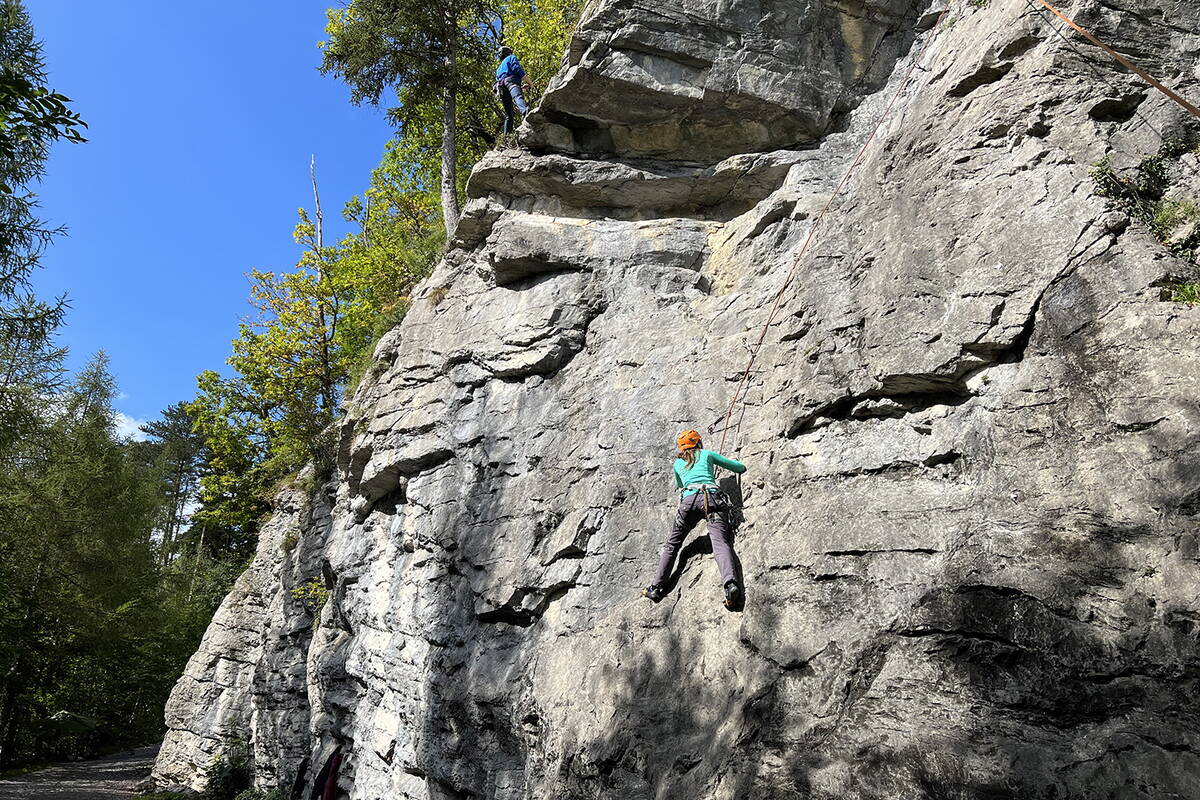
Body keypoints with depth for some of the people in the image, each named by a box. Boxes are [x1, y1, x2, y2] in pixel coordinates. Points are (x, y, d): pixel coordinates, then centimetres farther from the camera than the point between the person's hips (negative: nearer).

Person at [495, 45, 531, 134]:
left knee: (508, 115, 12)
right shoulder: (511, 57, 22)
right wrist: (527, 82, 5)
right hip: (510, 81, -7)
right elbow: (517, 69, 3)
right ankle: (525, 110, -70)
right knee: (517, 96, -39)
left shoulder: (499, 68, 43)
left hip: (500, 87, 7)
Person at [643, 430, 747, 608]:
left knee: (672, 544, 13)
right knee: (720, 542, -18)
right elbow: (741, 468, 28)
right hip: (712, 497, -1)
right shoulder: (707, 454, 24)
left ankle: (656, 588, 7)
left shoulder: (678, 463, 29)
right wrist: (731, 461, 51)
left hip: (689, 499, 1)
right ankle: (730, 583, -43)